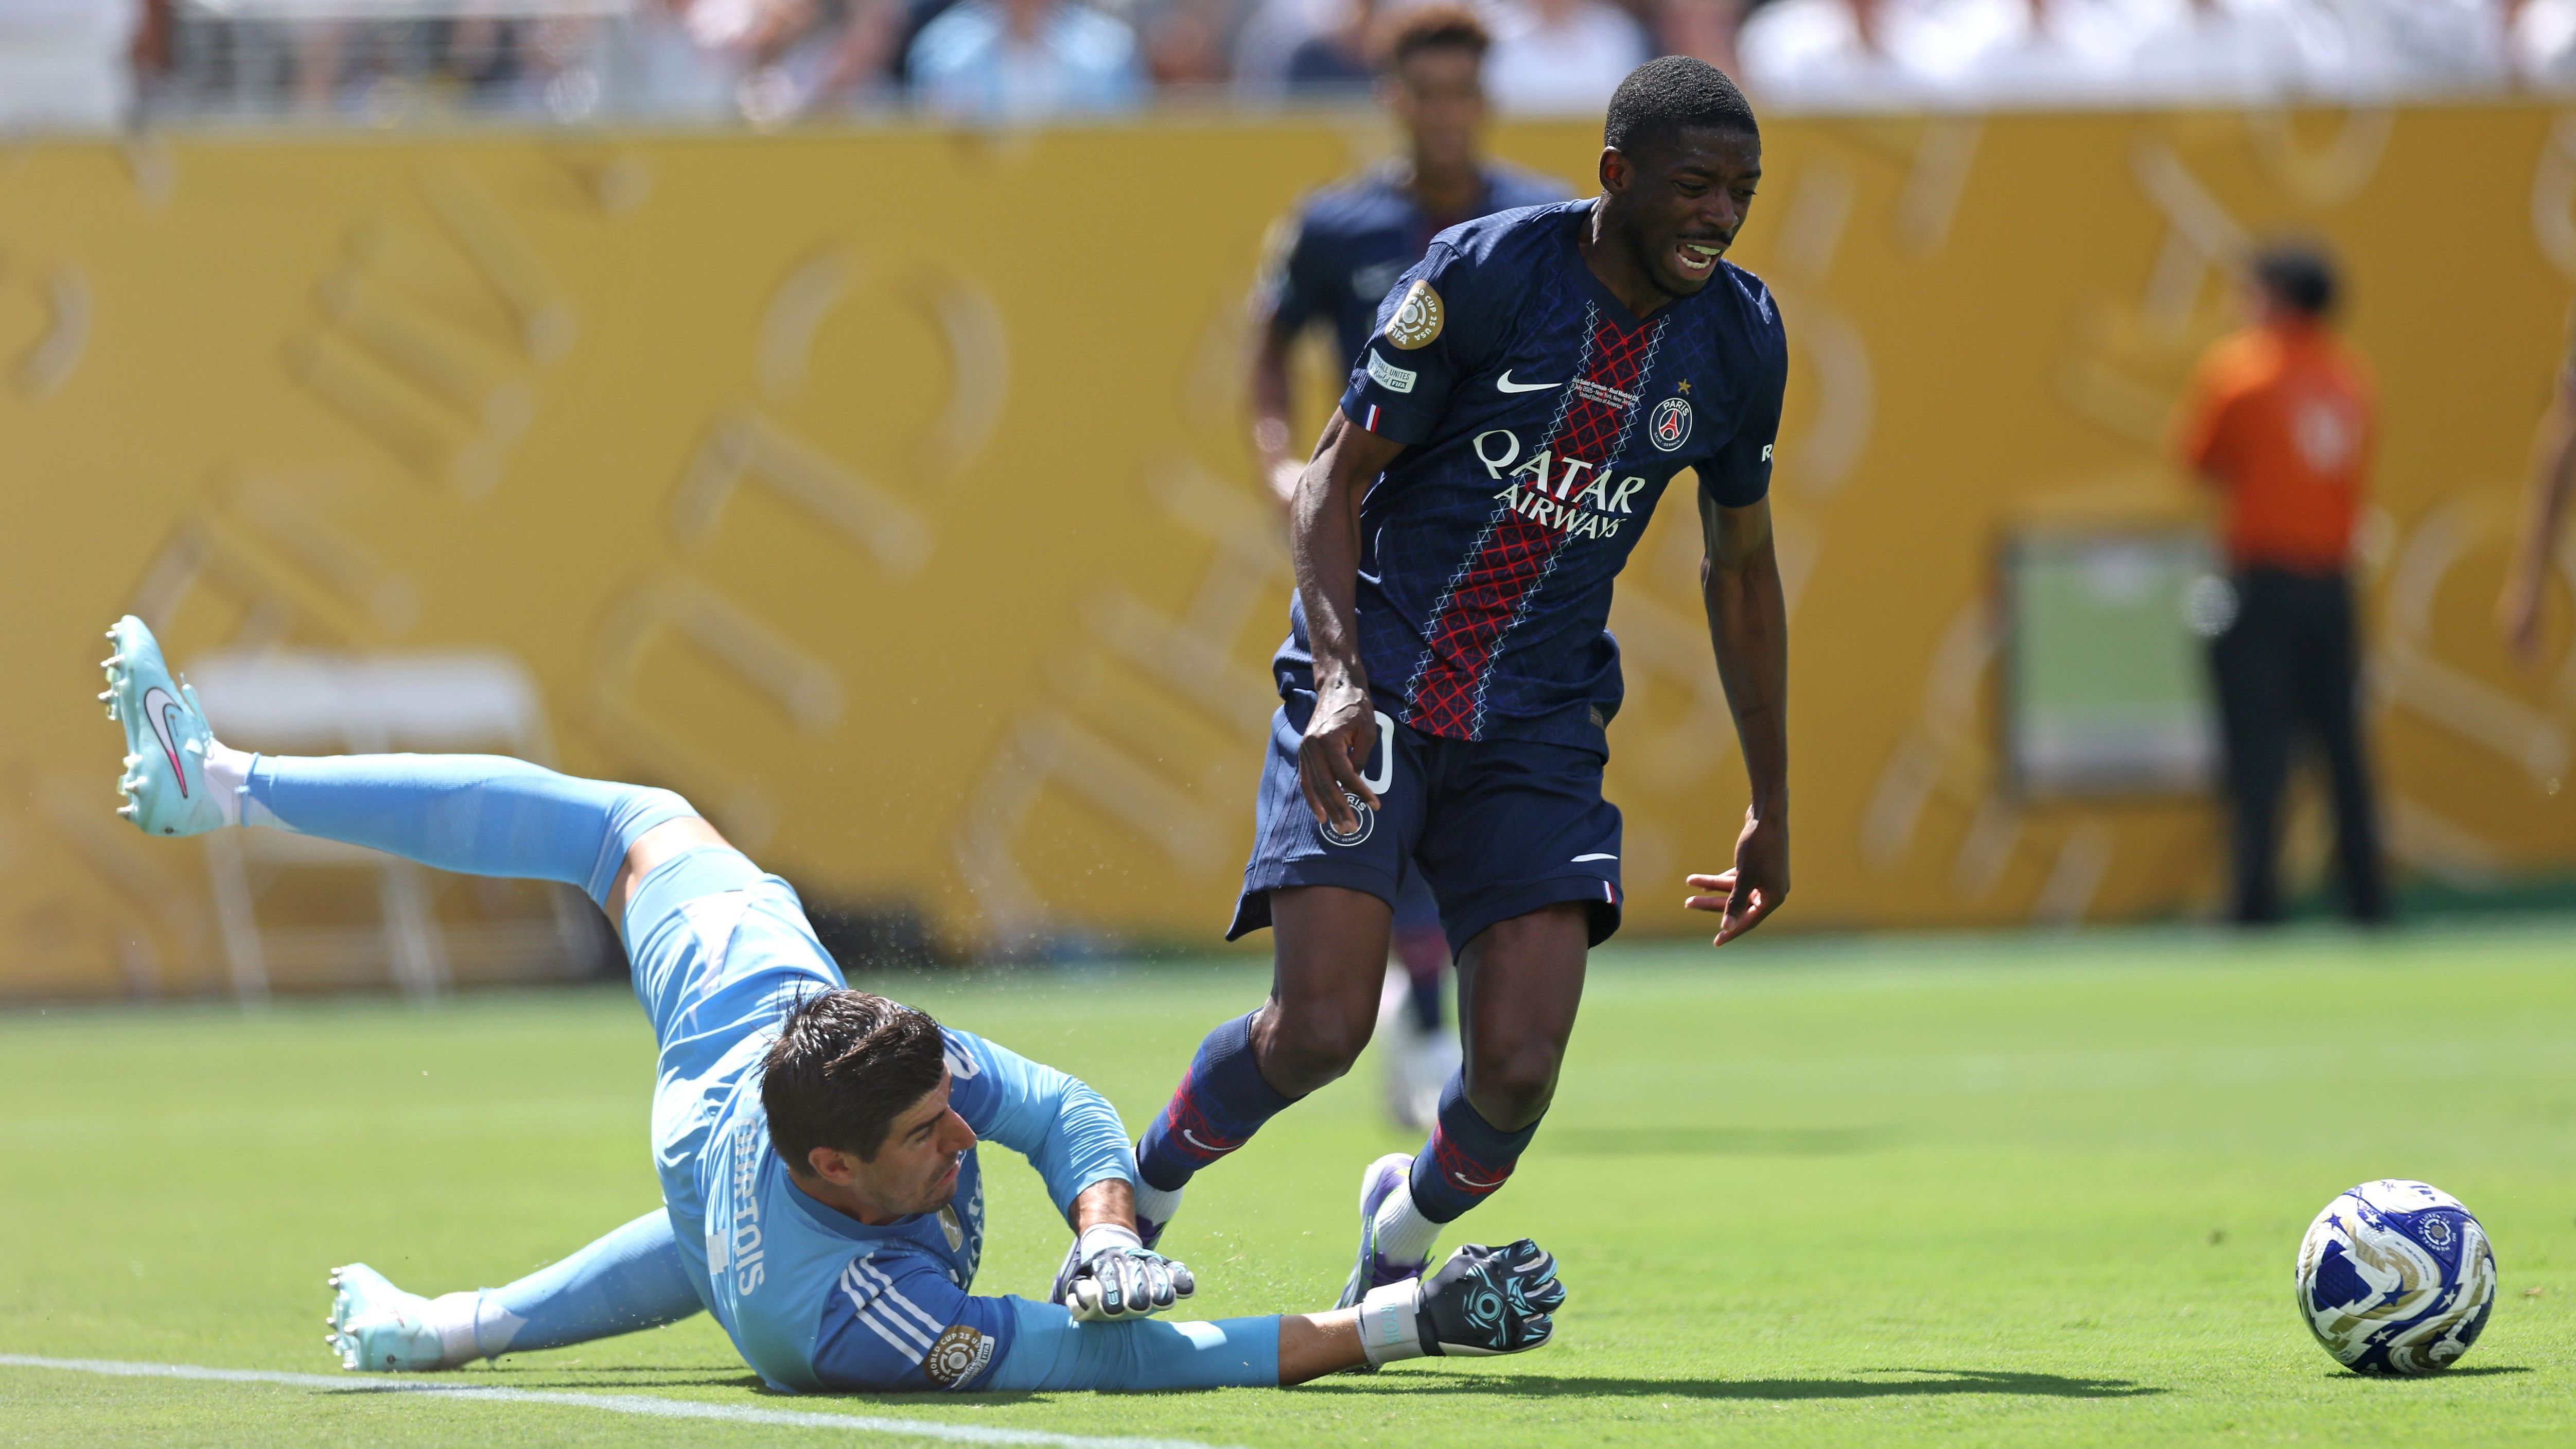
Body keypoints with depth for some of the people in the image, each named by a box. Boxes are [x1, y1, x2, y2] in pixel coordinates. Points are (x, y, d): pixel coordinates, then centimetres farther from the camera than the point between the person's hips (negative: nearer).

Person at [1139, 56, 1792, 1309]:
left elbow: (1741, 567, 16)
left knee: (1517, 1067, -12)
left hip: (1535, 727, 3)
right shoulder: (1483, 273, -12)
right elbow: (1337, 477, -6)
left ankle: (1409, 1217, 22)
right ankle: (1137, 1195, 14)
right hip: (1372, 693, -3)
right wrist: (1338, 676, -21)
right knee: (1317, 1032, -17)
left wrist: (1770, 807, 18)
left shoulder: (1740, 338, 2)